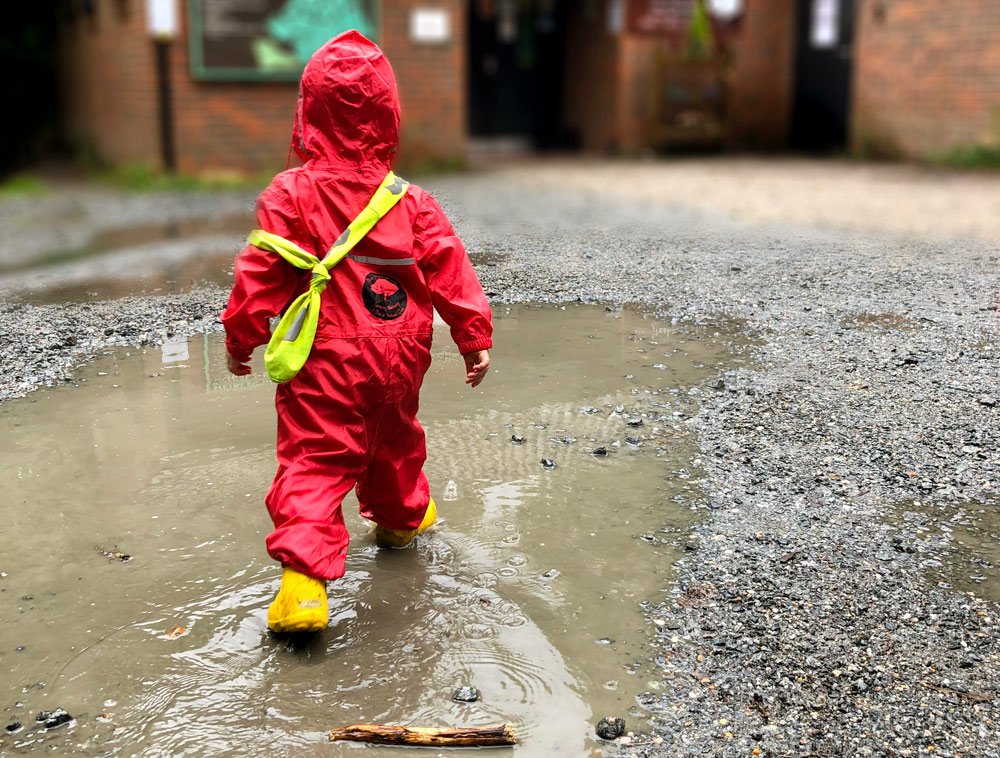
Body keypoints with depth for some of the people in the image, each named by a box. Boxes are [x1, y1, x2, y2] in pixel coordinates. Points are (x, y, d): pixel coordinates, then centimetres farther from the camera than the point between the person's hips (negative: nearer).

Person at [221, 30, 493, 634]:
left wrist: (241, 336, 6)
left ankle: (304, 578, -13)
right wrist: (476, 338, 8)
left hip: (324, 363, -3)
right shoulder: (412, 202, -2)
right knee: (395, 440, 26)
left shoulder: (291, 194, -10)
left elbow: (260, 275, -7)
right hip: (397, 359, 3)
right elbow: (451, 273, 0)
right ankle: (401, 516, 50)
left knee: (313, 461, -1)